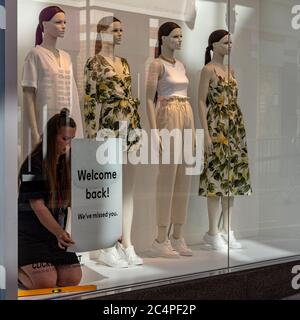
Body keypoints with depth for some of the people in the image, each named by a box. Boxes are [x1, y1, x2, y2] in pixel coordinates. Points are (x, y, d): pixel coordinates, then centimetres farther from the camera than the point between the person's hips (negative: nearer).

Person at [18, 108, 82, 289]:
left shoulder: (68, 164, 6)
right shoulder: (34, 164, -15)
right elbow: (38, 206, -22)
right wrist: (59, 232, -36)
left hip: (55, 234, 6)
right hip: (31, 235, -6)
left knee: (73, 278, -6)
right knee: (47, 282, -19)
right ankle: (16, 269, 13)